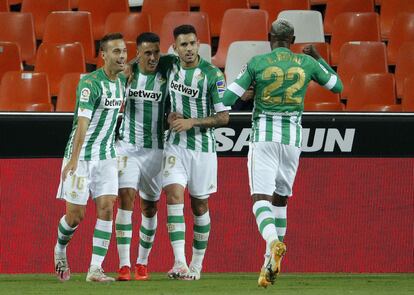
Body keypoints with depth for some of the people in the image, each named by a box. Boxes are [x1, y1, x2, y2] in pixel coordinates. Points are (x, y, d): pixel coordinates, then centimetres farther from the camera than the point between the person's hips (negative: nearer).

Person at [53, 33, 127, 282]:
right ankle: (60, 250, 30)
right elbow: (82, 122, -27)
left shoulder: (122, 82, 5)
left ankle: (95, 269, -8)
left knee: (106, 208, -8)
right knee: (76, 214, -1)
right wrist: (74, 159, -33)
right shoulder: (91, 83, -18)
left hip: (106, 155, 6)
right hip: (81, 156, -6)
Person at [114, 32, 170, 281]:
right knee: (126, 199, -15)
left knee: (150, 207, 8)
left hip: (155, 149, 1)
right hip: (127, 146, -1)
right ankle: (124, 265, -18)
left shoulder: (166, 77, -1)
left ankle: (143, 262, 23)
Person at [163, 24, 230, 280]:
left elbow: (223, 117, -10)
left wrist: (192, 122, -19)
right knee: (174, 195, -17)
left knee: (200, 205, 8)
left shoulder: (212, 75, -11)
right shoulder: (169, 67, 3)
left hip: (203, 147, -2)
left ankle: (197, 263, 23)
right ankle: (180, 262, -24)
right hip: (176, 145, 2)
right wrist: (170, 116, 1)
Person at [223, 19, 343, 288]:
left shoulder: (257, 63, -2)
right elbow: (337, 86, 20)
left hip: (263, 136, -3)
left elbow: (227, 99, -5)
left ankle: (274, 243, -37)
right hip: (292, 137, 3)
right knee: (281, 200, 16)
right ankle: (269, 265, 15)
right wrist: (319, 59, 32)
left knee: (261, 199, -7)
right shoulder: (307, 63, 5)